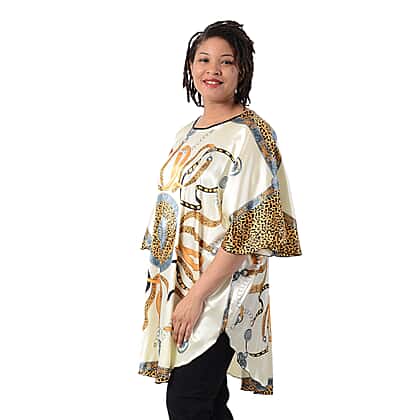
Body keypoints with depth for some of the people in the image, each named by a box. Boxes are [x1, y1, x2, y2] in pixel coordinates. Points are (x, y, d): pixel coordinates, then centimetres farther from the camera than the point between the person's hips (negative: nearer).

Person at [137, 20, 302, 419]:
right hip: (177, 284, 7)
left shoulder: (251, 135, -12)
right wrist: (173, 290, 13)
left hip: (220, 290, -7)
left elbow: (247, 229, -18)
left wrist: (197, 295, -20)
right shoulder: (187, 133, 13)